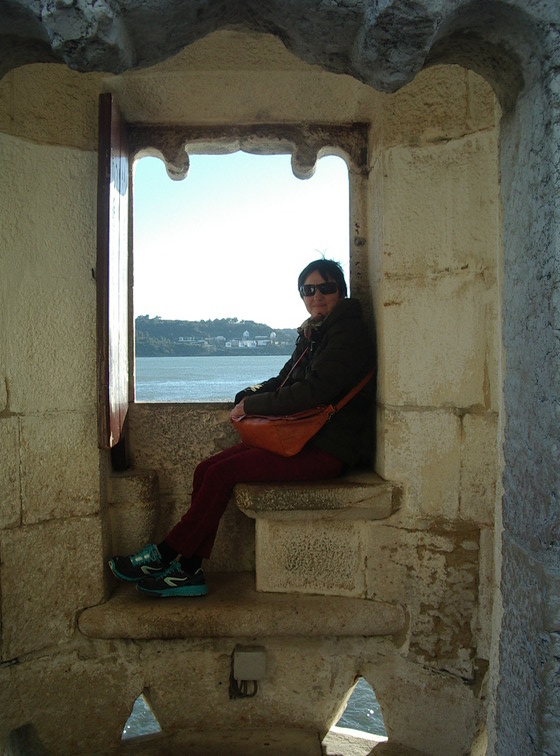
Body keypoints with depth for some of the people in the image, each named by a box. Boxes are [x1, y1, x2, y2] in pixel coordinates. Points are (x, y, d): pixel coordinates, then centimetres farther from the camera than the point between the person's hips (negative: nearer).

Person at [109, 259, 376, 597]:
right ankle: (188, 571, -5)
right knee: (207, 469, -6)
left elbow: (313, 392, -21)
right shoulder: (312, 334, 18)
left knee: (222, 473, -19)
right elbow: (284, 380, 23)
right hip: (302, 439, 9)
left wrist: (252, 405, -12)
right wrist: (251, 393, 1)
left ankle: (164, 555, -4)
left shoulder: (349, 334, -10)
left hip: (329, 450, -9)